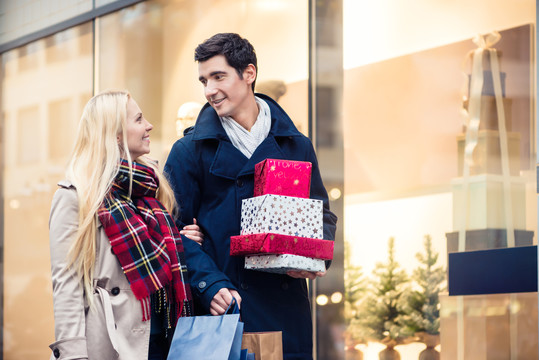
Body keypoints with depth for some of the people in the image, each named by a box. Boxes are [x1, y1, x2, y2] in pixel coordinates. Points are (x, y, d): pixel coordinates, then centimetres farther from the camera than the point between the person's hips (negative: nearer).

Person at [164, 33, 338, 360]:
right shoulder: (191, 150, 2)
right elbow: (175, 230, -3)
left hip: (287, 313, 3)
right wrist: (210, 285, -18)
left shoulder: (296, 146, 11)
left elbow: (323, 216, 17)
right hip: (222, 310, -2)